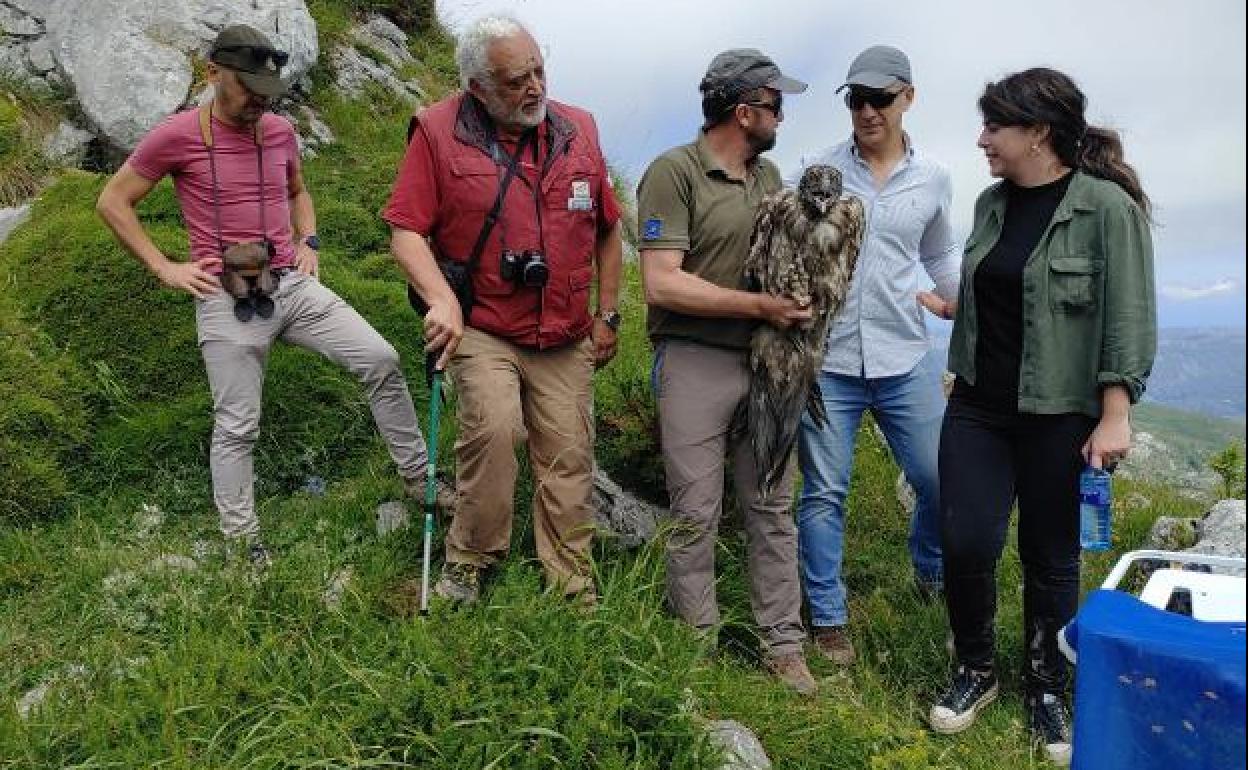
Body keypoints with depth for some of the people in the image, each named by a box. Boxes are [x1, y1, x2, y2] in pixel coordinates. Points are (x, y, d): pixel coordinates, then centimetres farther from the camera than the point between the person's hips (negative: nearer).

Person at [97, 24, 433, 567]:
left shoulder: (280, 130, 8)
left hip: (294, 285, 5)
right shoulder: (177, 134, -6)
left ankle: (418, 477, 7)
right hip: (227, 299, -4)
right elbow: (112, 202, 2)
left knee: (381, 360, -6)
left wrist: (308, 242, 10)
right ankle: (242, 541, 19)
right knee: (237, 426, 2)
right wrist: (164, 268, -5)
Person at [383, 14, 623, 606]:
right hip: (483, 331, -3)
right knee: (492, 428, -25)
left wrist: (608, 315, 11)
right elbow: (406, 230, -9)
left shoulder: (578, 130, 5)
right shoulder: (439, 131, -6)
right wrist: (441, 299, -26)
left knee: (569, 458, 6)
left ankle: (570, 581, 24)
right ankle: (468, 560, 0)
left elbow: (608, 228, 13)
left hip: (567, 340, 4)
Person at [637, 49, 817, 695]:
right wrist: (760, 306, -16)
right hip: (695, 363, -6)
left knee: (773, 508, 10)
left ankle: (784, 645, 22)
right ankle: (698, 643, 19)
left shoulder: (768, 175, 15)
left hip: (762, 361, 7)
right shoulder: (674, 172, -8)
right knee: (696, 515, 3)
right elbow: (663, 283, -17)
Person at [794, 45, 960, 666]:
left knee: (940, 481, 8)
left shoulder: (933, 179, 7)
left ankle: (931, 574, 39)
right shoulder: (822, 170, 0)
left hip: (905, 360, 2)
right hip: (827, 359, -2)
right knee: (824, 494, 4)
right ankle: (827, 619, 20)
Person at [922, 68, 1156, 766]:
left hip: (1058, 415, -4)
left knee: (1051, 559, 9)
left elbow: (1129, 319, -13)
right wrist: (941, 306, 21)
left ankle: (1047, 692, 30)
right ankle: (976, 671, 23)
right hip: (977, 407, 4)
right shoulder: (992, 203, 7)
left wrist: (1115, 417, -15)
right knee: (967, 544, -2)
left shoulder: (1107, 206, -11)